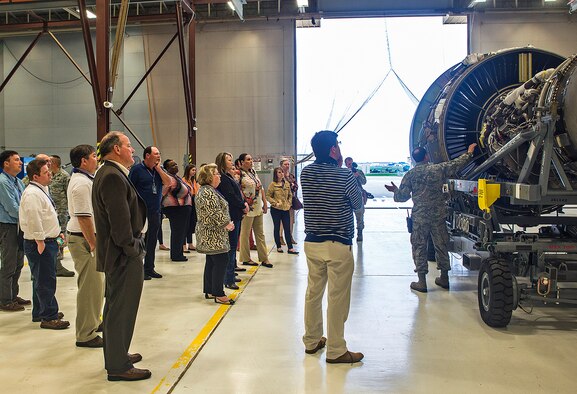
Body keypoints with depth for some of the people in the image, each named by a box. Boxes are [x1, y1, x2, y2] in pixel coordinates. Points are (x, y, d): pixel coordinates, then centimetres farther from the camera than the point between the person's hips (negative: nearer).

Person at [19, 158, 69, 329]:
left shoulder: (42, 190, 15)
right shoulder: (32, 194, -18)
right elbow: (33, 220, -24)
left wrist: (56, 232, 21)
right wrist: (40, 242, -22)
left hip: (47, 241, 11)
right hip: (40, 244, -11)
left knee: (41, 280, 19)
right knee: (46, 281, -5)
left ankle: (39, 312, 32)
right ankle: (49, 317, 2)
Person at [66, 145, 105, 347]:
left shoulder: (85, 179, 15)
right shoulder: (81, 183, -19)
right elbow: (83, 217, -24)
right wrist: (93, 244, -21)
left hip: (91, 237, 11)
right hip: (84, 239, -11)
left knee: (96, 283, 21)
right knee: (90, 286, -5)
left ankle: (92, 322, 36)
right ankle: (86, 335, 4)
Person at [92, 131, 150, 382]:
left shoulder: (107, 174, 14)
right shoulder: (113, 176, -20)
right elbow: (120, 220, -25)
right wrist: (132, 249, -15)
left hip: (117, 254, 11)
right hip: (124, 256, -11)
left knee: (115, 307, 21)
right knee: (122, 310, 0)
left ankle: (115, 355, 36)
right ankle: (118, 366, 12)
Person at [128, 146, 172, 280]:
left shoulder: (159, 170, 11)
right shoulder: (136, 169, -6)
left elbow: (168, 182, -3)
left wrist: (158, 168, -6)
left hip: (155, 212, 6)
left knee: (152, 241, 12)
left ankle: (149, 268, 21)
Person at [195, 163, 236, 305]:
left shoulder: (207, 190, 16)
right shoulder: (208, 192, -19)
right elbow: (215, 214, -24)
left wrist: (226, 223, 14)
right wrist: (227, 224, -12)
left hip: (209, 236, 11)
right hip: (214, 236, -11)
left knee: (211, 262, 15)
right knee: (221, 261, -8)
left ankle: (209, 291, 22)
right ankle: (219, 295, -4)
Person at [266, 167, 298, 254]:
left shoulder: (287, 184, 6)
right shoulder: (273, 184, -7)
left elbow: (290, 195, 17)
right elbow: (268, 196, -6)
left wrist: (289, 203, 4)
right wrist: (275, 203, -15)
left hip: (286, 209, 4)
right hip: (276, 210, -4)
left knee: (287, 229, 2)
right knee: (277, 228, 8)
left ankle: (290, 248, 3)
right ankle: (278, 247, 19)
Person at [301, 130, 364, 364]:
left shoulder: (306, 173, 2)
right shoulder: (344, 176, -14)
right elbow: (358, 204, 2)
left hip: (311, 242, 6)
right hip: (338, 245, -6)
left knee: (313, 292, 15)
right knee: (337, 298, 2)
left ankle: (312, 341, 28)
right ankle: (336, 351, 10)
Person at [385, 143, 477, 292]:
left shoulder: (410, 175, -3)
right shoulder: (439, 169, 0)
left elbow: (402, 196, -3)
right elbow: (457, 164, 14)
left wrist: (395, 190, 18)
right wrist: (469, 152, 30)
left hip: (419, 217, -2)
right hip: (438, 215, 2)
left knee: (419, 247, 5)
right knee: (441, 245, 14)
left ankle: (422, 281, 4)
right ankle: (444, 278, 23)